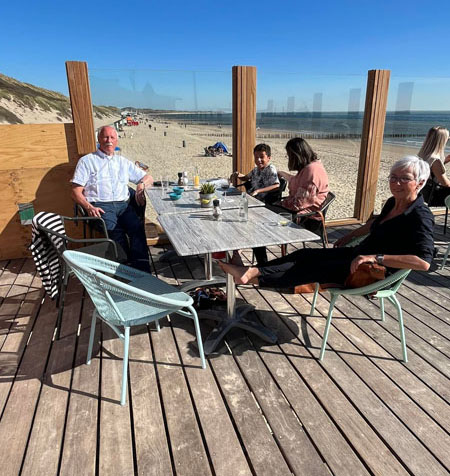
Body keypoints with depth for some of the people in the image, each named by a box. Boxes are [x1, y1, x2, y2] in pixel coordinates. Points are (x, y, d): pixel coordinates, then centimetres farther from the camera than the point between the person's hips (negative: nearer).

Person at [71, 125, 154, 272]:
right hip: (100, 205, -2)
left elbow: (148, 178, 30)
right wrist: (89, 207, -12)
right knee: (115, 230, -34)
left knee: (137, 226, -30)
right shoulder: (87, 161, 17)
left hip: (123, 204, 2)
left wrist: (141, 184, 4)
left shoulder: (123, 162, 28)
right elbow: (76, 191, 8)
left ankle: (142, 270, -34)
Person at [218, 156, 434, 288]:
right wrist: (349, 236, 25)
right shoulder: (393, 202, 4)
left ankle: (253, 275, -22)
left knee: (314, 267, -20)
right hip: (358, 255, 8)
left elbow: (424, 262, -34)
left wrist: (376, 257, -39)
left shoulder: (420, 217, -21)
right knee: (305, 254, -6)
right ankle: (253, 272, -11)